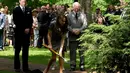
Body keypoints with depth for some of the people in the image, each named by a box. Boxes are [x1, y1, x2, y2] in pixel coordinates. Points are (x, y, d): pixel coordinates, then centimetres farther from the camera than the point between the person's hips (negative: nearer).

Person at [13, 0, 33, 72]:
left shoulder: (29, 10, 11)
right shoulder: (16, 10, -1)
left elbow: (31, 20, 10)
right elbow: (16, 21, -7)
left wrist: (28, 28, -6)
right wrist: (23, 29, -11)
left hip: (27, 32, 3)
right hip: (19, 32, -3)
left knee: (26, 50, 2)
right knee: (17, 50, 2)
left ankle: (25, 67, 4)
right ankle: (17, 67, 8)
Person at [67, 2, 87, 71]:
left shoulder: (83, 15, 5)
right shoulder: (69, 15, 5)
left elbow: (85, 24, -3)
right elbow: (67, 25, 0)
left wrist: (80, 30, -17)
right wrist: (72, 30, -15)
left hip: (81, 36, 0)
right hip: (72, 36, 0)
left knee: (82, 51, 3)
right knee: (72, 51, 5)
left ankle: (82, 65, 11)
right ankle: (72, 65, 13)